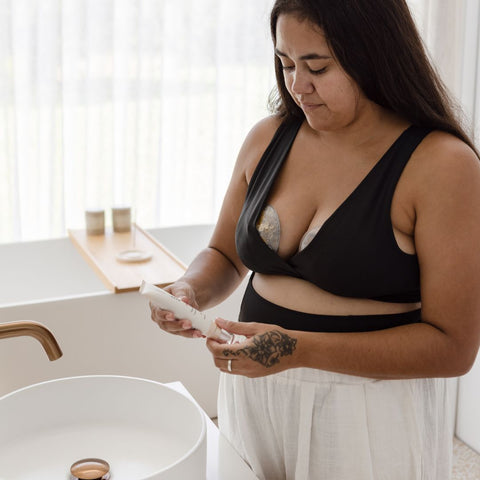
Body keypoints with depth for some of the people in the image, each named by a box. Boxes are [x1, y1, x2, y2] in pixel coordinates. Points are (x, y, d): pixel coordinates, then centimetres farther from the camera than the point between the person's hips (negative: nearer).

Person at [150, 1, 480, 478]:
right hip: (254, 397, 5)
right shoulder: (268, 138, 0)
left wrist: (299, 350, -26)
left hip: (369, 416, -4)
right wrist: (192, 291, -10)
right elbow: (224, 255, 14)